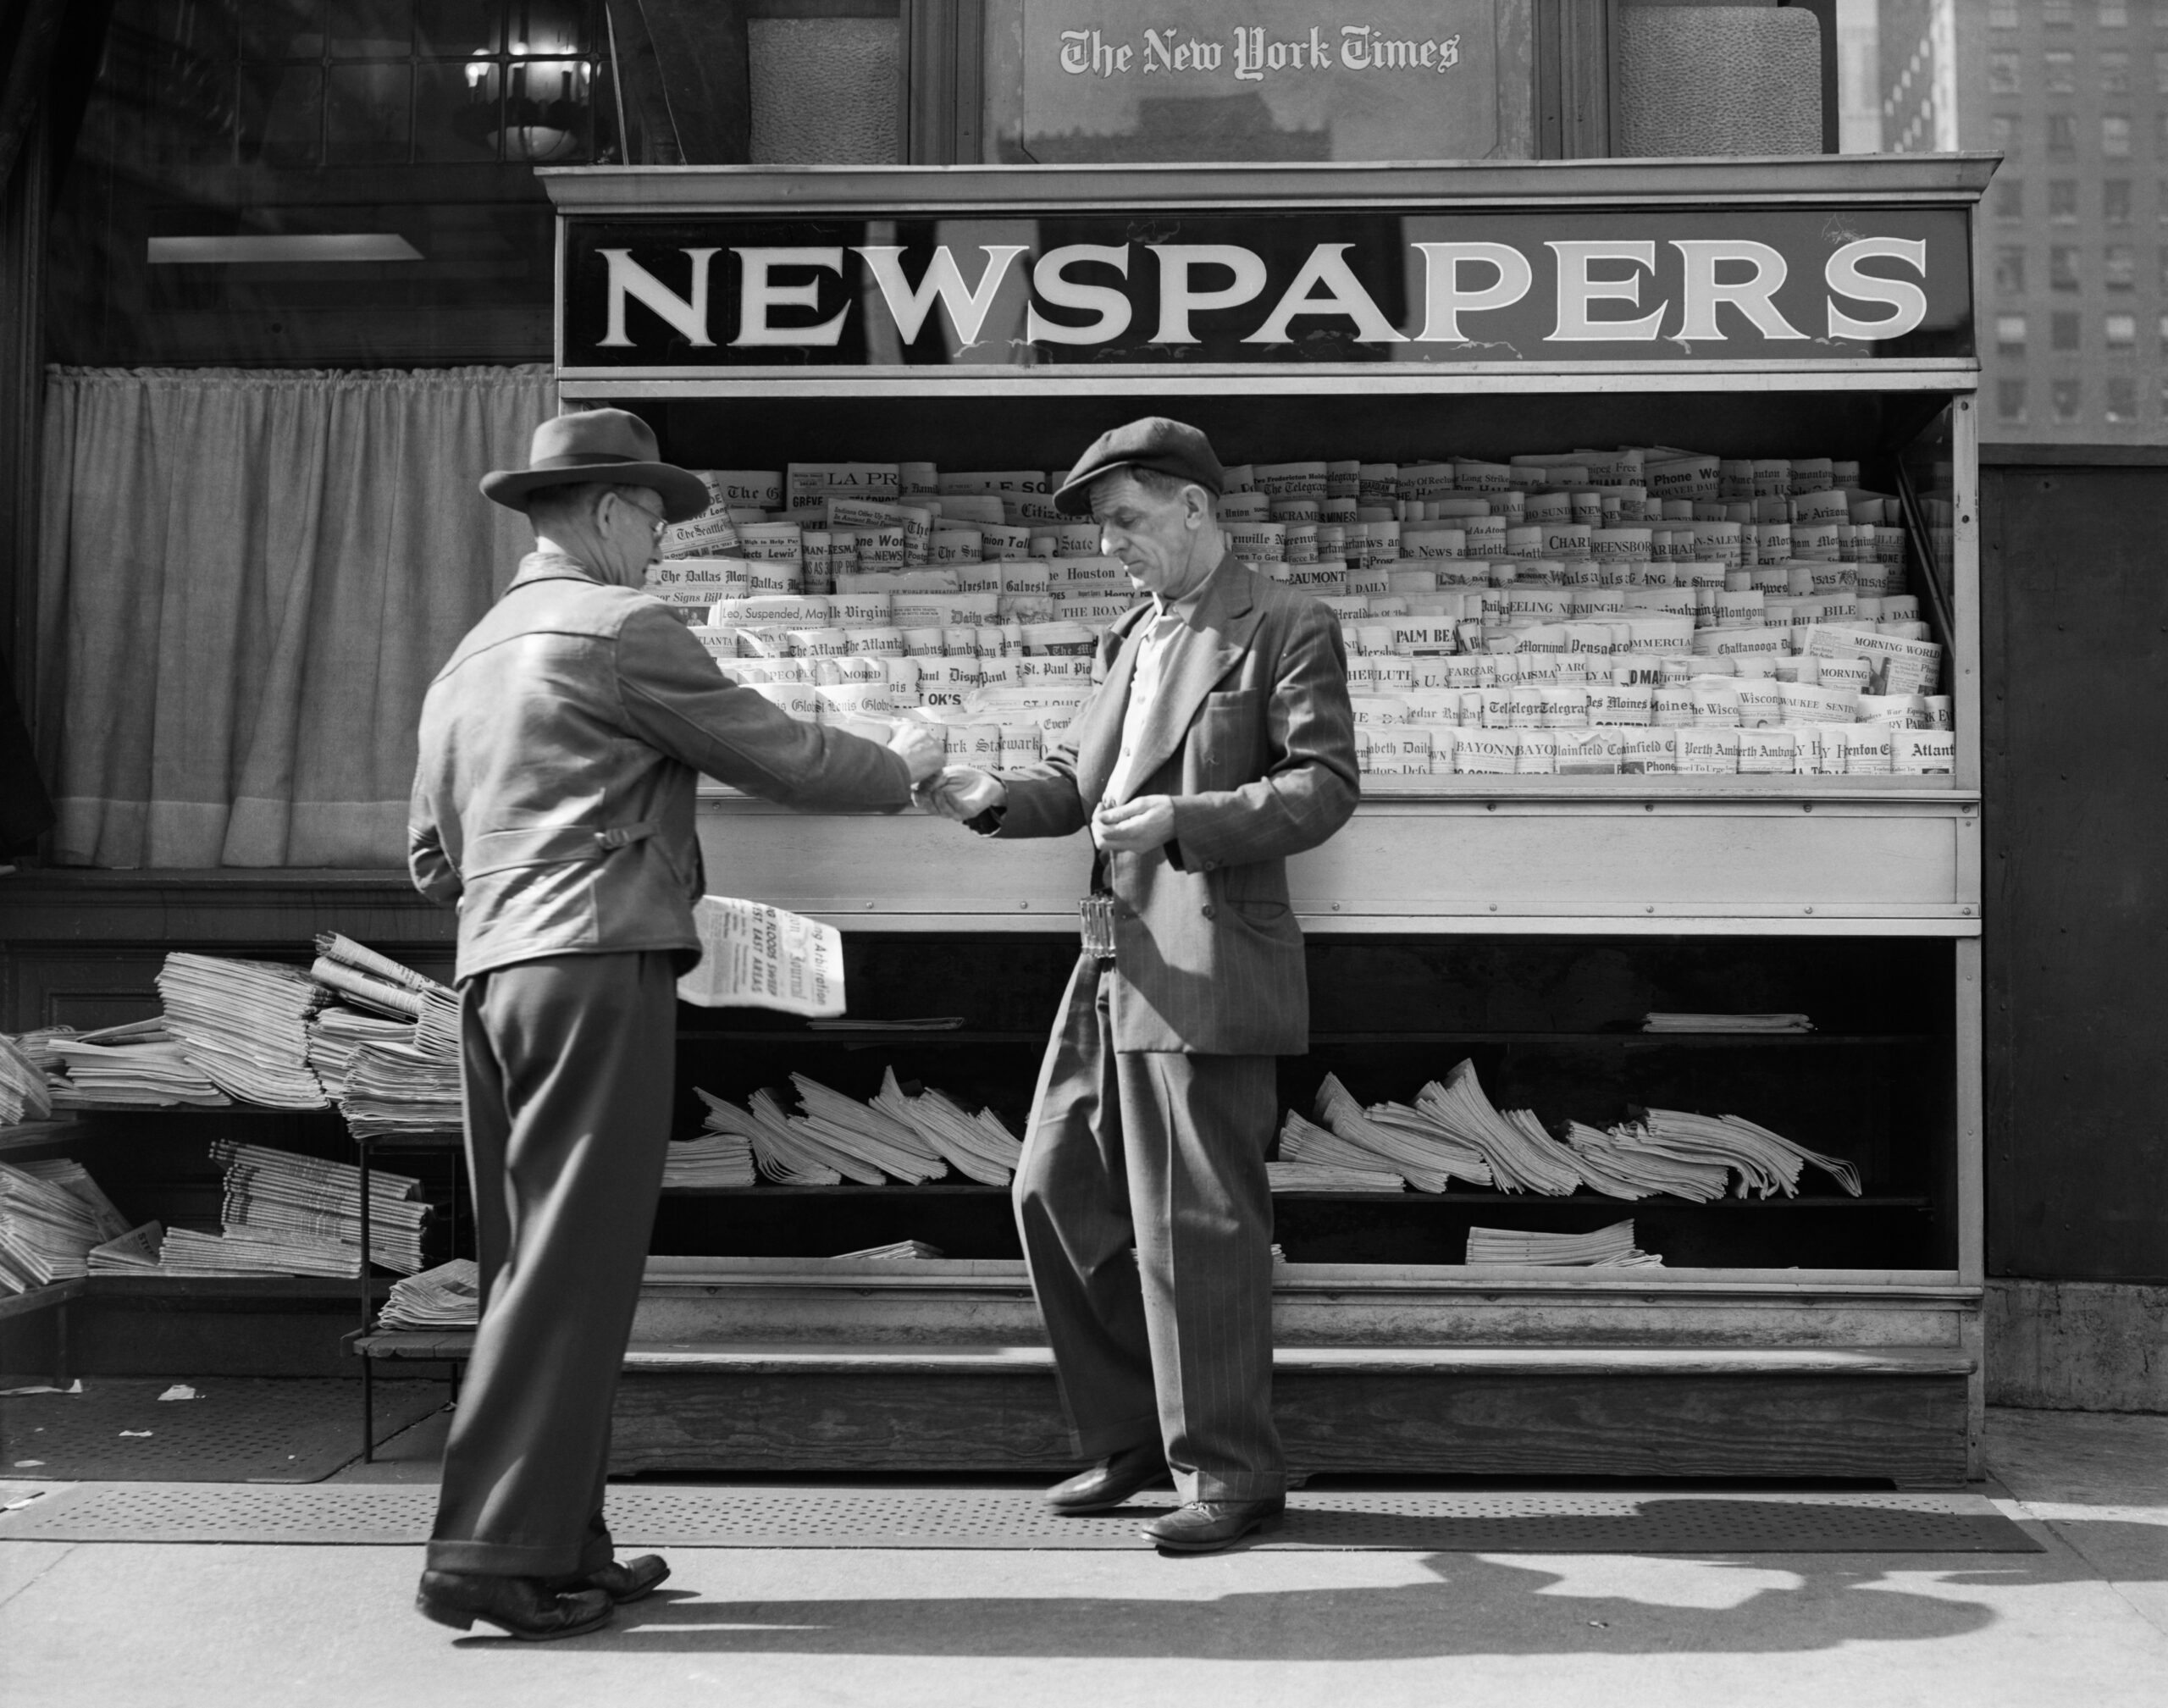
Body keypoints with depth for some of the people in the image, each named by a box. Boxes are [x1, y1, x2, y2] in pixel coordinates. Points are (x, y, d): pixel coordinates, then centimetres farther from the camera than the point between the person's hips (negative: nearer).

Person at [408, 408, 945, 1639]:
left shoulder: (469, 662, 20)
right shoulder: (624, 629, -5)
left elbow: (434, 861, 22)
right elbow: (781, 755, -3)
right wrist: (901, 769, 14)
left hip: (495, 978, 9)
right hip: (600, 970, -9)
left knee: (534, 1268, 10)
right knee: (573, 1268, -6)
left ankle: (561, 1545, 16)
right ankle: (491, 1553, -6)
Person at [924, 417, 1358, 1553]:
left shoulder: (1284, 629, -4)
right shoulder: (1131, 640, 19)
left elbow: (1324, 784, -12)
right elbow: (1079, 776, 18)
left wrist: (1181, 818, -23)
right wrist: (997, 799, -3)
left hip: (1207, 971, -9)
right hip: (1115, 964, 9)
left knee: (1195, 1226, -3)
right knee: (1054, 1192, 13)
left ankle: (1230, 1472, 13)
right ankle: (1130, 1436, 28)